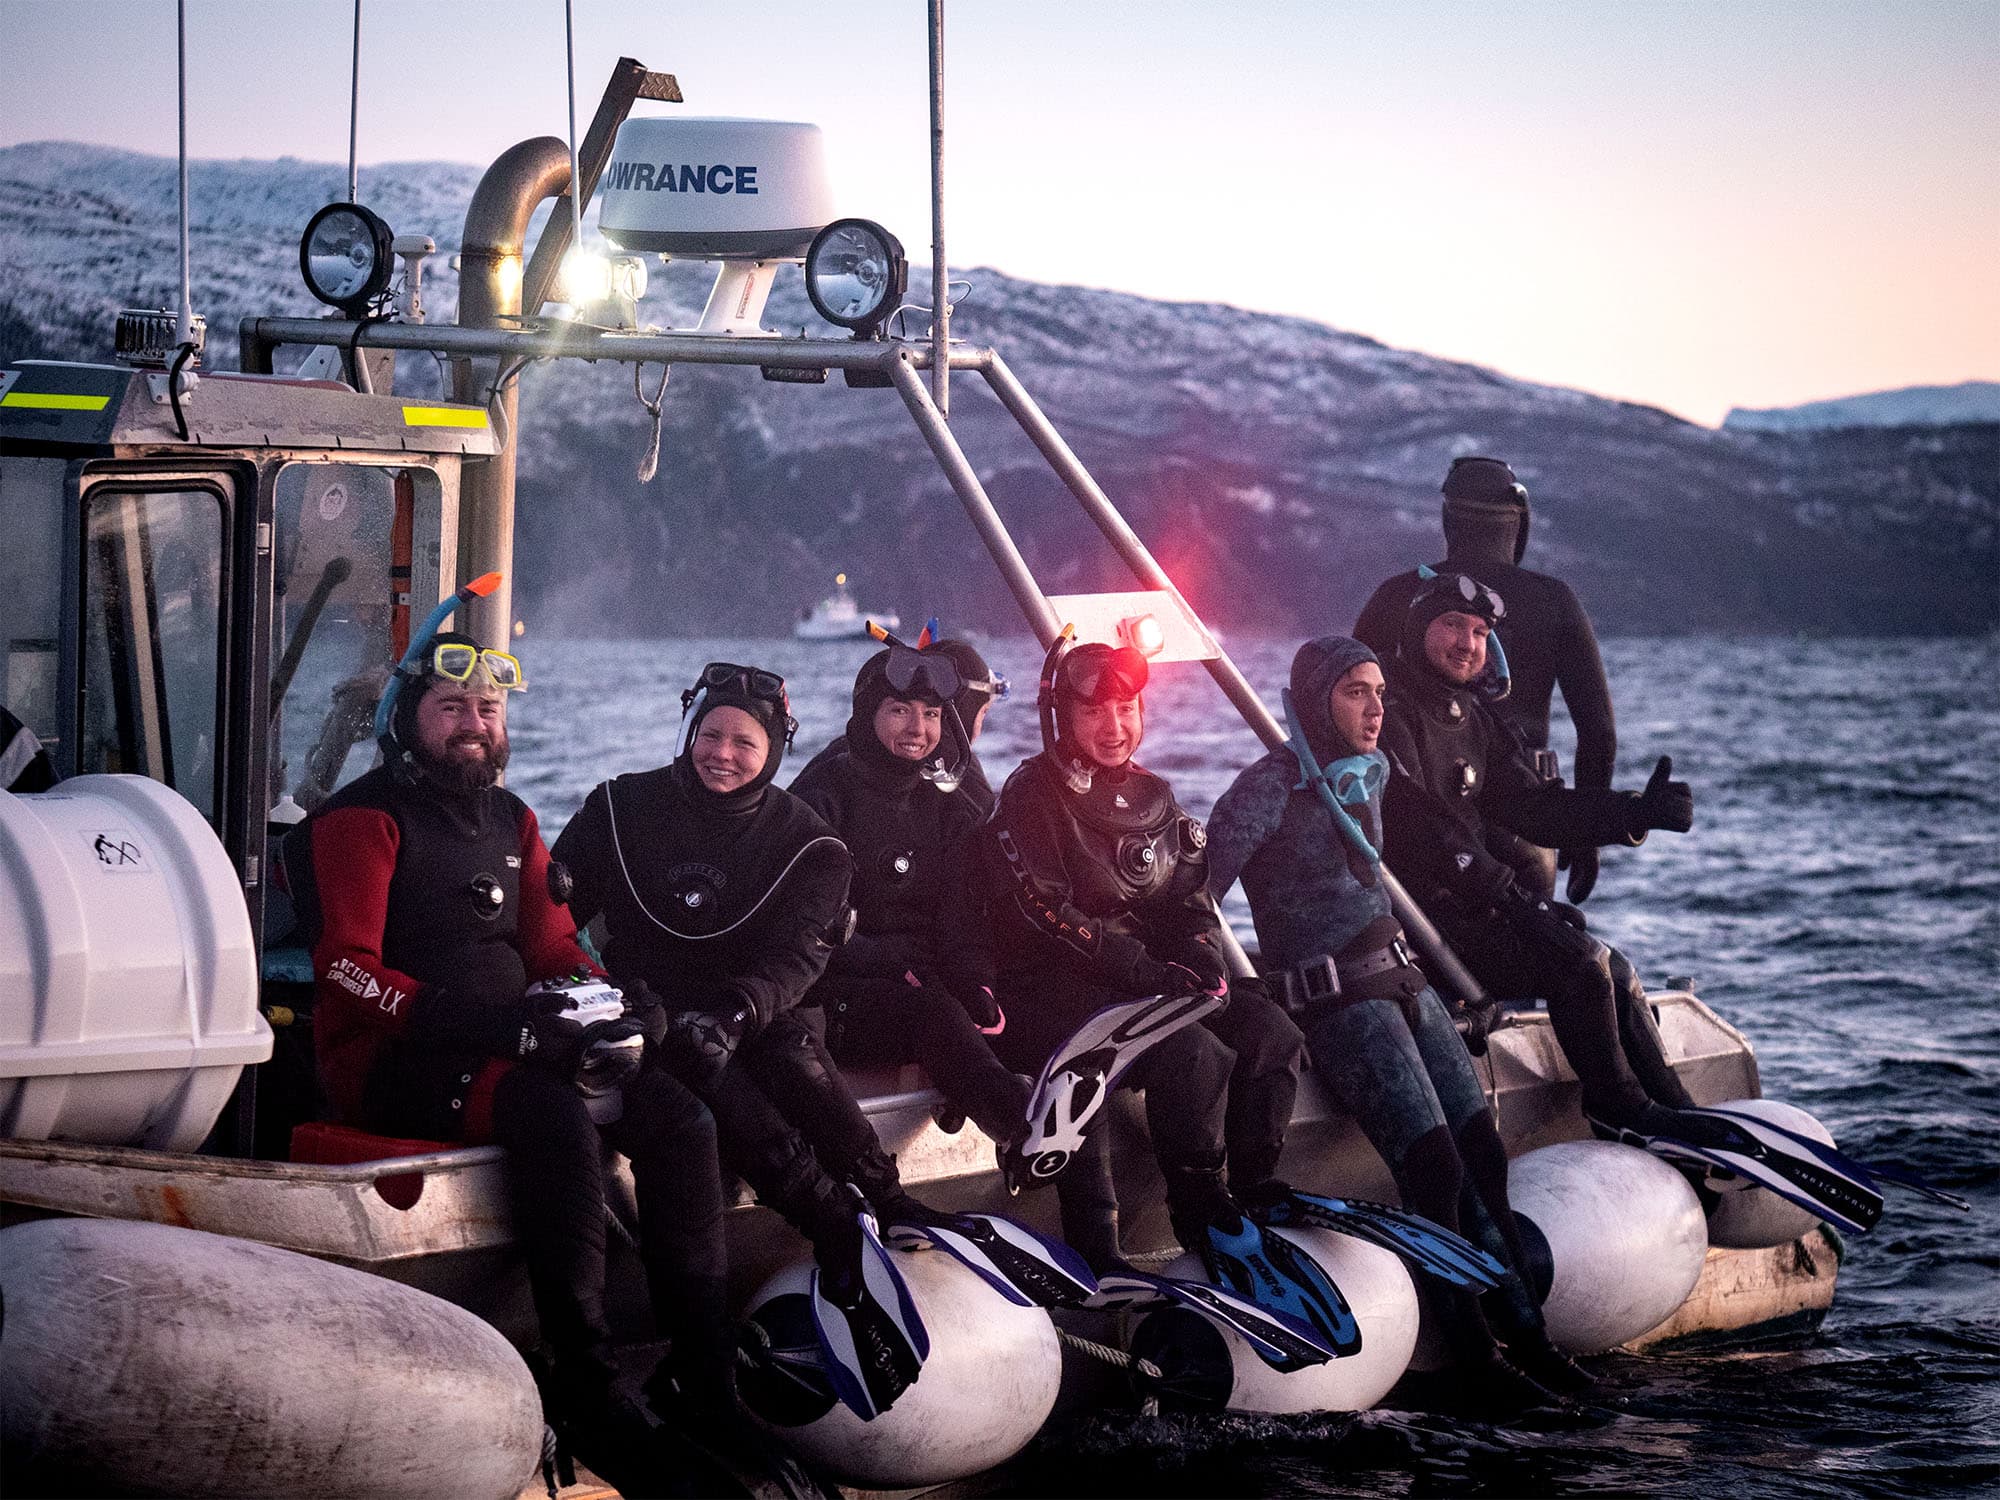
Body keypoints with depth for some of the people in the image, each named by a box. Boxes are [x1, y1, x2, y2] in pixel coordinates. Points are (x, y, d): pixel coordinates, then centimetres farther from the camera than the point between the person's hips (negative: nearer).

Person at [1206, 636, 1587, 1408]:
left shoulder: (1365, 779, 15)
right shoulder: (1272, 785, -9)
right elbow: (1199, 886, -14)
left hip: (1401, 981, 8)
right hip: (1334, 1000, -8)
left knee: (1483, 1152, -3)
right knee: (1434, 1165, -17)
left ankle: (1524, 1328, -1)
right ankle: (1473, 1353, -11)